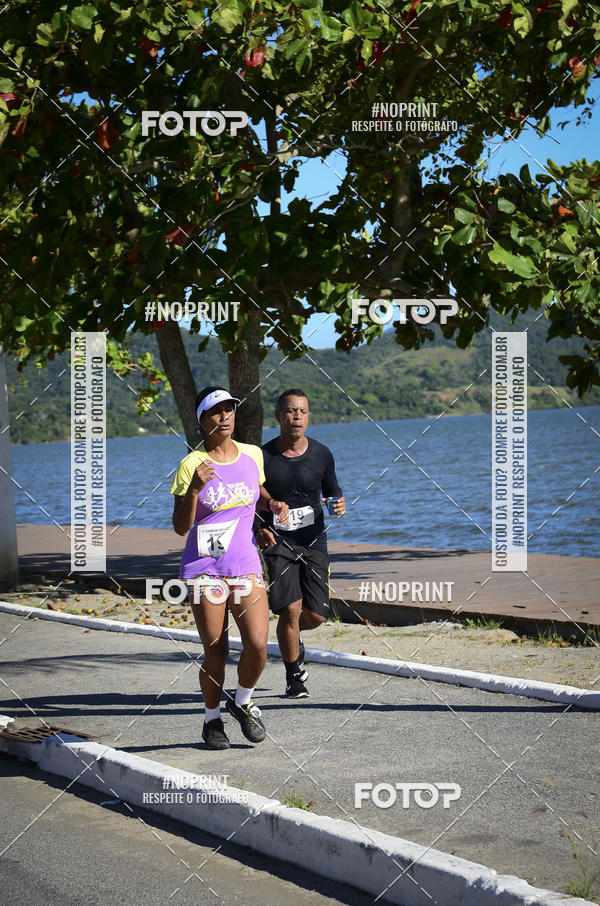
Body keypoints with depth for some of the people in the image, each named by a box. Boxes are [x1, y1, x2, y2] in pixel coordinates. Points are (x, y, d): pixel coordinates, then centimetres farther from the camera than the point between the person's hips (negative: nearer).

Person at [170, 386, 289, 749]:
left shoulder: (253, 454, 5)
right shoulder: (191, 465, -7)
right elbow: (180, 527, -9)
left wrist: (272, 503, 5)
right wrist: (194, 490, -24)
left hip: (246, 566, 3)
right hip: (204, 569, -3)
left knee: (258, 645, -11)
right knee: (215, 652, 0)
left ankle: (243, 701, 18)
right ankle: (212, 719, 22)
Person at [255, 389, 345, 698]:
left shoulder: (321, 454, 1)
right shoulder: (263, 457, -6)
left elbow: (332, 490, 14)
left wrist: (339, 504, -10)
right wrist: (258, 530, -16)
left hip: (313, 541, 2)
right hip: (277, 542, -2)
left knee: (316, 615, -2)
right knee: (290, 609, -13)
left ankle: (292, 637, 35)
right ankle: (294, 676, 8)